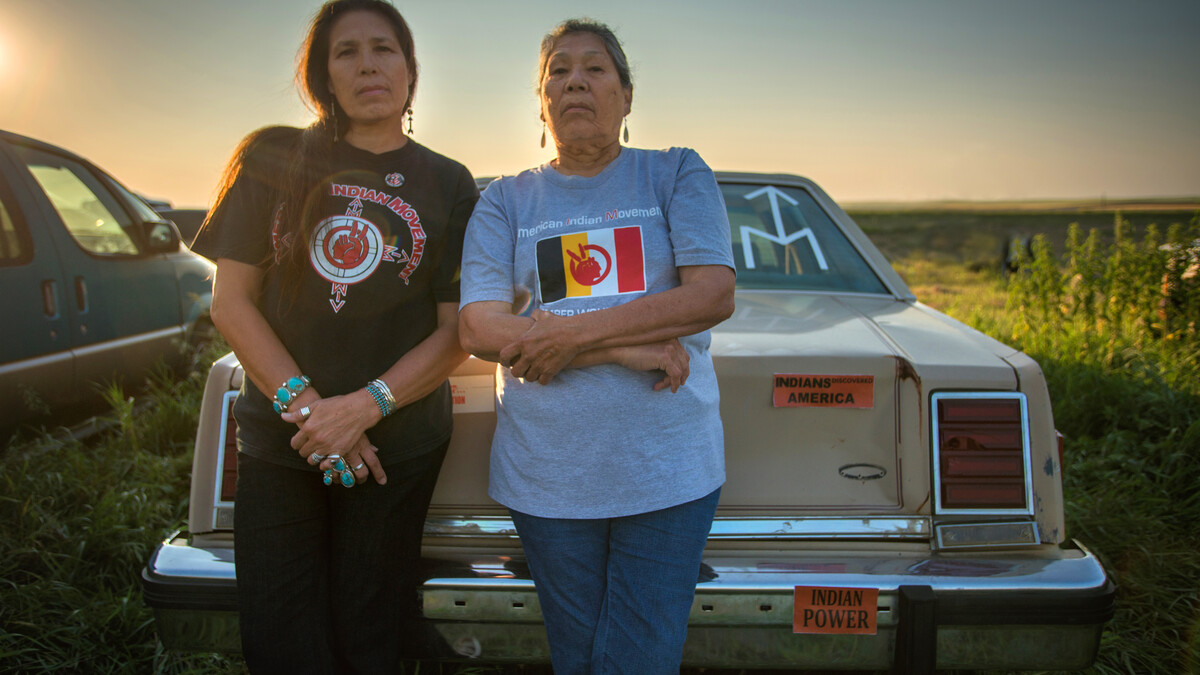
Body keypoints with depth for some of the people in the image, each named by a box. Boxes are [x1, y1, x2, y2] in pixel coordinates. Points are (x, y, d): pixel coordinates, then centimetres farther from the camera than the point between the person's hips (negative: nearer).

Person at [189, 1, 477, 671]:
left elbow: (457, 332, -3)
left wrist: (365, 407, -16)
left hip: (399, 445, -1)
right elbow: (230, 300, -2)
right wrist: (305, 405, -14)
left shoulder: (449, 184, 2)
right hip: (278, 437, 1)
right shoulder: (274, 160, 3)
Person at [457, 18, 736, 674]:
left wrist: (571, 333, -16)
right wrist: (626, 347, -14)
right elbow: (478, 329, -5)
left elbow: (713, 295, -8)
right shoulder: (506, 201, 7)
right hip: (547, 476, 2)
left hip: (667, 469, -1)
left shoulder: (677, 175, 6)